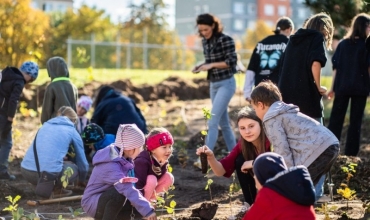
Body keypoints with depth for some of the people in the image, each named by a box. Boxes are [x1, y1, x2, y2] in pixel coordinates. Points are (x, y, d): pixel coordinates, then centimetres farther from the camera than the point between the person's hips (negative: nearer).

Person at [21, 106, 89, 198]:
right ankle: (57, 189, 2)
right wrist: (82, 181, 43)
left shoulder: (46, 125, 26)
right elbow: (82, 162, 24)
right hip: (49, 174, -5)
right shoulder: (72, 131, 14)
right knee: (74, 169, 23)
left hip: (26, 171, 5)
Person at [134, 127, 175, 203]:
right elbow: (138, 184, -34)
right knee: (152, 179, -32)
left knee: (169, 177, -6)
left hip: (147, 188, 8)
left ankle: (150, 198, 3)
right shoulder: (142, 161, -33)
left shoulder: (163, 160, -7)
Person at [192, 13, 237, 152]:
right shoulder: (205, 41, 9)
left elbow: (231, 62, -15)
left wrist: (211, 65, -21)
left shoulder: (225, 40, -13)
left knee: (212, 122, -13)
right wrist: (201, 66, -1)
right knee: (223, 123, 11)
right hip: (213, 85, 8)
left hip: (226, 84, -8)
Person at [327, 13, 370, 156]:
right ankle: (350, 154, 3)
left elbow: (336, 67, 6)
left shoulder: (343, 44, 7)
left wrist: (333, 88, 10)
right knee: (355, 121, 4)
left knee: (336, 119, 6)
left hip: (342, 86, 3)